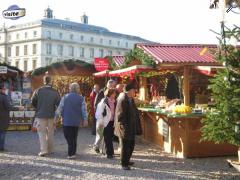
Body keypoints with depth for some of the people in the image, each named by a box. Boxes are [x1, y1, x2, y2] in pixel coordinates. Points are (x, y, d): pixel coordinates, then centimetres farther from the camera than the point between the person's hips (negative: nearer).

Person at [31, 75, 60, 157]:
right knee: (50, 133, 14)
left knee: (42, 132, 3)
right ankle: (50, 150, 21)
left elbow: (33, 102, -1)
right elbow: (59, 104, -5)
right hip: (51, 115, 1)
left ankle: (43, 150, -7)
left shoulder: (38, 91, -6)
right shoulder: (55, 92, -4)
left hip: (40, 115, -1)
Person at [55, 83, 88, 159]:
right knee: (74, 138, 14)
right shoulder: (81, 98, 1)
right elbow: (84, 110, -1)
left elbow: (60, 108, -2)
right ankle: (72, 153, 19)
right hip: (76, 121, 2)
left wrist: (56, 117, 6)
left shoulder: (65, 97, -1)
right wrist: (85, 120, 6)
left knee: (69, 137, 1)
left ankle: (71, 153, -7)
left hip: (66, 121, -2)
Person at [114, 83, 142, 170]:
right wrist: (124, 128, -23)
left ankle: (127, 160, 33)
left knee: (131, 145, 17)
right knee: (125, 146, 1)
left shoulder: (130, 99, 10)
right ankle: (124, 164, 13)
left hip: (131, 127, 9)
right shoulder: (122, 100, -19)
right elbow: (120, 116, -22)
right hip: (125, 128, -9)